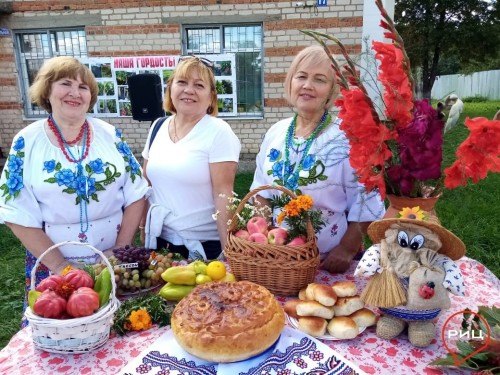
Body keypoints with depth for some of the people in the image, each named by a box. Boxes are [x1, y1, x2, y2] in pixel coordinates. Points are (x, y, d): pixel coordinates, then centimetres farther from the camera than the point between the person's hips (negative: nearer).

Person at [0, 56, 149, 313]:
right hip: (53, 267, -1)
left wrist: (121, 251, -7)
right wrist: (61, 266, -11)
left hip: (112, 262, 2)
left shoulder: (110, 135, -1)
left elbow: (135, 197, -1)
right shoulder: (26, 142, -5)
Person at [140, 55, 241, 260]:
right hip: (159, 240, 6)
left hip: (204, 244, -5)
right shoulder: (157, 127, 4)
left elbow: (223, 195, -17)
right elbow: (146, 185, 11)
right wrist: (143, 229, 12)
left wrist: (228, 250, -19)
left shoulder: (219, 132, -13)